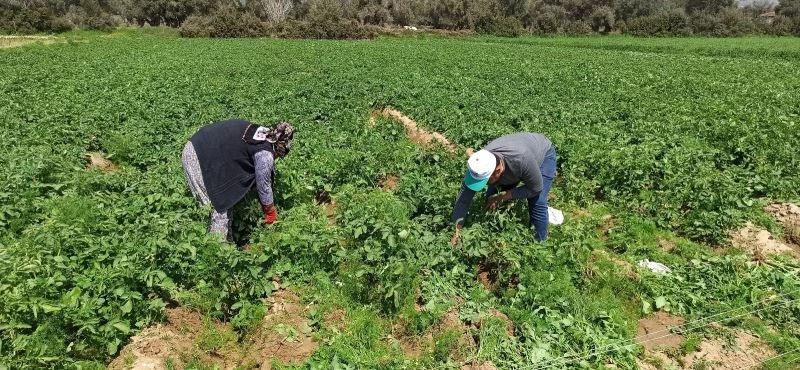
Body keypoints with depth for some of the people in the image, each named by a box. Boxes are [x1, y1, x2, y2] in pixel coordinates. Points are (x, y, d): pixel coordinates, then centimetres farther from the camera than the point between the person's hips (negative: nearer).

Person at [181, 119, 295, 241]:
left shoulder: (262, 132, 7)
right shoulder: (265, 154, -19)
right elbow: (263, 187, -6)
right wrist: (271, 214, 10)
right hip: (201, 159, -9)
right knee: (220, 205, -1)